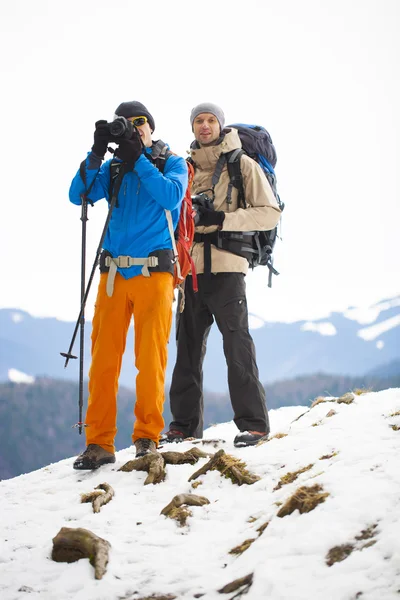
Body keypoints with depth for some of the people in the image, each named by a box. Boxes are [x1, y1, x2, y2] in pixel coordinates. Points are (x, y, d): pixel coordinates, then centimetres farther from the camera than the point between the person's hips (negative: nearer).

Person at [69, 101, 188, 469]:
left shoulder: (172, 163, 8)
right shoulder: (114, 168, 16)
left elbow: (172, 196, -12)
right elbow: (78, 195, 2)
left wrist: (138, 160, -12)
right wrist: (97, 153, -6)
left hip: (154, 271, -3)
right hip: (114, 272, 3)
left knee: (150, 358, -5)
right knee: (103, 357, -2)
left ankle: (147, 436, 6)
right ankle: (99, 443, 1)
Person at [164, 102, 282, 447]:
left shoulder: (242, 164, 3)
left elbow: (270, 213, -4)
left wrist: (222, 219, -14)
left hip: (227, 266, -5)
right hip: (191, 267, 5)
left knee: (237, 342, -8)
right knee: (188, 345, 7)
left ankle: (253, 423, -4)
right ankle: (185, 423, 13)